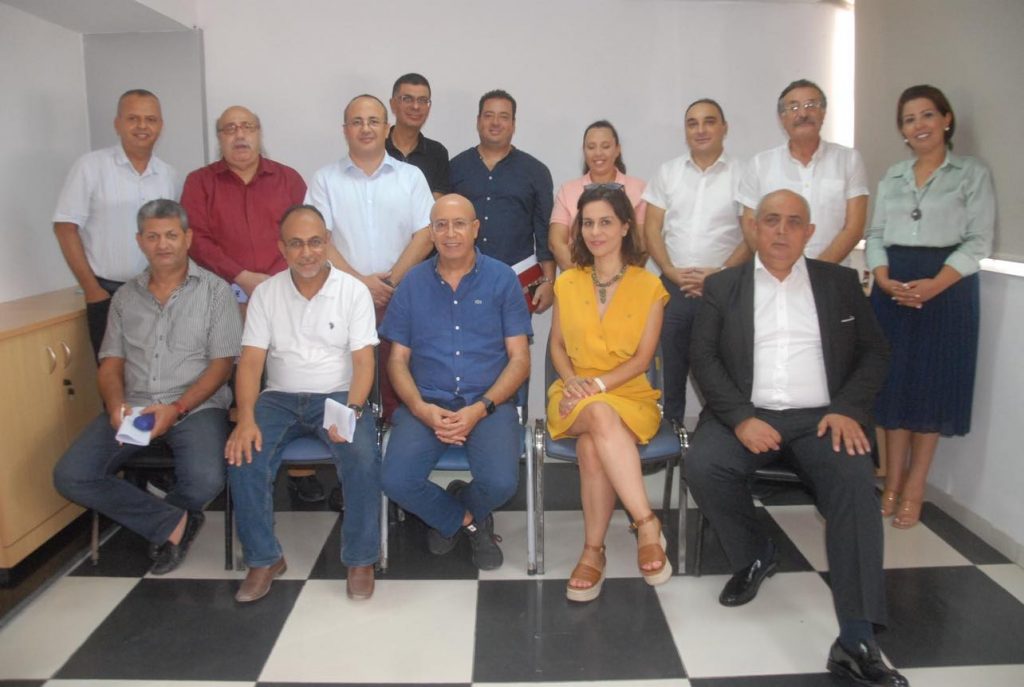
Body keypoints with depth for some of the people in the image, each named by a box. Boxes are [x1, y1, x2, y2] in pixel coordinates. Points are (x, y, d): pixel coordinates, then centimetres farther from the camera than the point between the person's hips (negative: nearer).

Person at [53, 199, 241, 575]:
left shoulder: (214, 290, 2)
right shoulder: (125, 296, 15)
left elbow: (222, 364, -4)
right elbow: (111, 363, 12)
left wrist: (177, 409, -17)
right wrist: (116, 405, -11)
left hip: (196, 406, -4)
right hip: (132, 406, 4)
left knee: (205, 482, -30)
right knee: (70, 477, -17)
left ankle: (157, 520, 7)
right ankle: (173, 522, -4)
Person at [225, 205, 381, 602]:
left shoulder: (353, 291, 0)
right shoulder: (266, 293, 6)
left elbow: (363, 361, -6)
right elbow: (251, 361, -1)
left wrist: (351, 410, -23)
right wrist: (246, 418, -17)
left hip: (338, 396, -2)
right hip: (280, 398, 2)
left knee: (362, 457, -30)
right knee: (243, 457, -24)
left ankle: (360, 559, -9)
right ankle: (264, 559, -4)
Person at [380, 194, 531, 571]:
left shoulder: (502, 279, 5)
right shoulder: (413, 283, 10)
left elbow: (519, 359, 1)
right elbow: (398, 359, 9)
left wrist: (479, 409, -13)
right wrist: (422, 409, -11)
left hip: (489, 402, -1)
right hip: (426, 404, 2)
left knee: (501, 483, -26)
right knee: (396, 482, -23)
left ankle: (452, 516, 13)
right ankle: (469, 520, 11)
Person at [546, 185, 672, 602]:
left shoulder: (648, 286, 3)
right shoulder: (567, 284, 13)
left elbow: (642, 358, -3)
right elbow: (557, 346, 12)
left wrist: (598, 384, -17)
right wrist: (572, 381, -9)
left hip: (630, 396, -1)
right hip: (575, 397, 1)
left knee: (592, 444, -36)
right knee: (601, 416, -37)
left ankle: (593, 552, -25)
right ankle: (647, 524, -35)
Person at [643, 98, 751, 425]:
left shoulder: (741, 174, 3)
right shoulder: (668, 172, 11)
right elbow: (652, 228, 8)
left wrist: (720, 273, -12)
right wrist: (671, 271, -6)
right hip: (673, 287, 2)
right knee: (670, 370, 6)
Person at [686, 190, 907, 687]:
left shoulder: (841, 282, 15)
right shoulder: (722, 286, 11)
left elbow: (875, 352, 11)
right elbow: (703, 357, 2)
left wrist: (848, 409, -8)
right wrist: (741, 418, -14)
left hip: (821, 418, 0)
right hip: (747, 415, 0)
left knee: (856, 480, -29)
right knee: (702, 465, -29)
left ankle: (856, 640, -27)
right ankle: (754, 555, 2)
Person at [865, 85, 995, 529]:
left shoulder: (973, 174, 2)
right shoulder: (892, 176, 13)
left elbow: (978, 241, -5)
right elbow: (876, 234, 10)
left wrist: (935, 284, -19)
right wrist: (884, 278, -9)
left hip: (946, 287, -3)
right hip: (893, 288, 3)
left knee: (932, 384, 0)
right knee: (894, 381, 4)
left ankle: (914, 491, 10)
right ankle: (892, 484, 14)